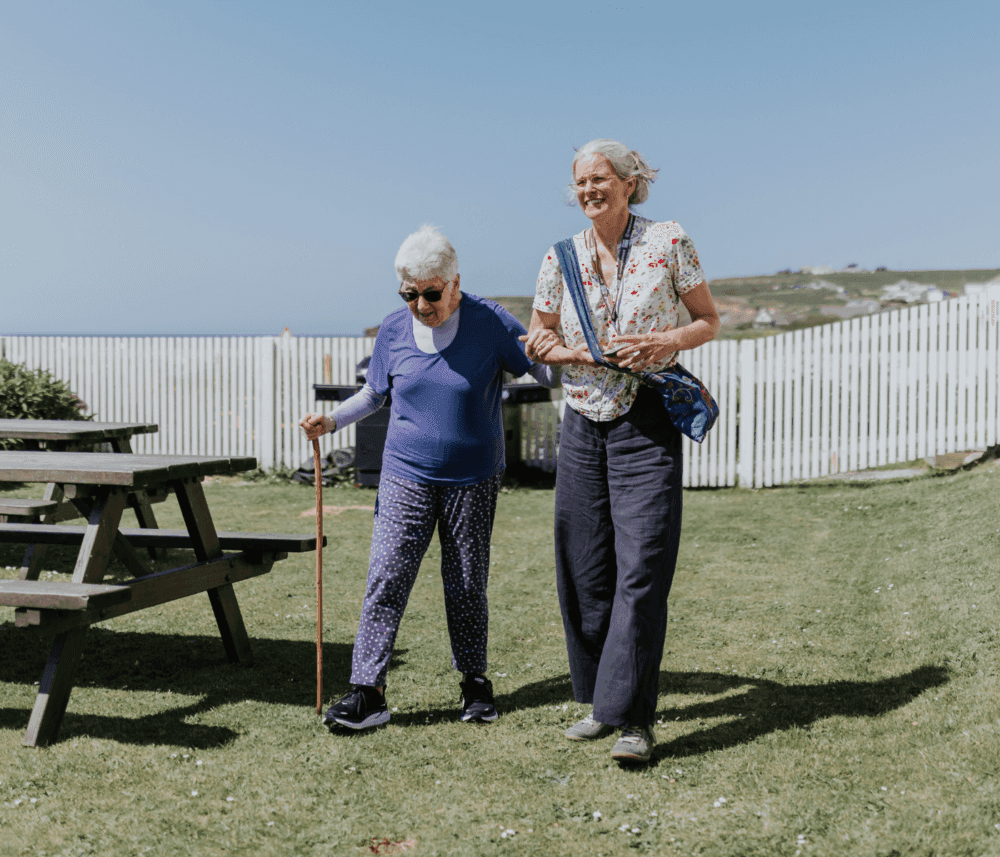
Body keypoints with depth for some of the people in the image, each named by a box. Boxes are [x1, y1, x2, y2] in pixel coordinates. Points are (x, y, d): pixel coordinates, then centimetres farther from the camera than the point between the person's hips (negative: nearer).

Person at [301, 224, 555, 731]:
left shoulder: (490, 322, -6)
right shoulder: (393, 330, 2)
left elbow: (547, 370, -4)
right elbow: (373, 394, 17)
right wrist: (331, 420, 2)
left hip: (472, 480, -1)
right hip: (406, 478, 2)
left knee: (467, 585, 8)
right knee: (386, 581, -7)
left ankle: (474, 680, 26)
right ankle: (368, 691, -3)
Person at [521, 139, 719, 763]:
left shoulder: (669, 243, 0)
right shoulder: (562, 256, 8)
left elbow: (709, 320, 7)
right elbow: (537, 339, 15)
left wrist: (666, 341, -13)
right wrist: (577, 352, -6)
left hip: (647, 423, -4)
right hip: (583, 424, 4)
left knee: (641, 566, -10)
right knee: (585, 568, 6)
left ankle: (634, 717, -5)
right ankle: (602, 700, 20)